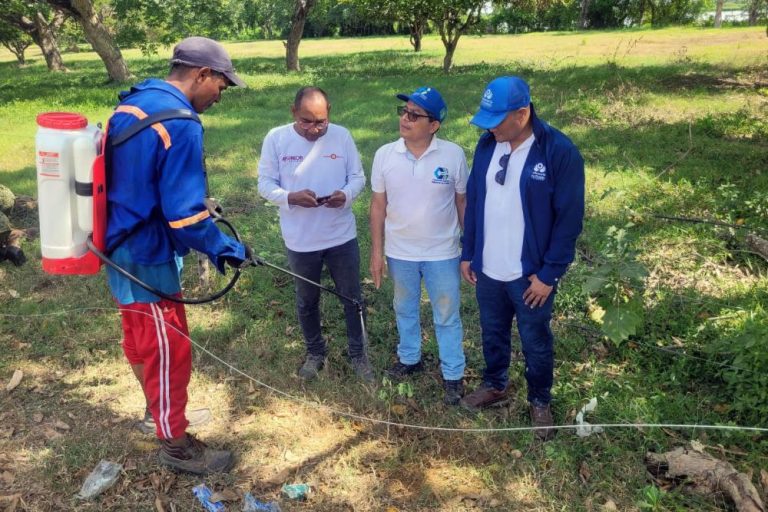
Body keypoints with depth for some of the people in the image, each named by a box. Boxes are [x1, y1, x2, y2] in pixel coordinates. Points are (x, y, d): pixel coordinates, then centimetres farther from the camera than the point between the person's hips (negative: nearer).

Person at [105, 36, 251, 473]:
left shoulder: (130, 105, 5)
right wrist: (227, 250, -12)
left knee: (141, 341, 25)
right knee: (169, 351, 6)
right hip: (149, 259, -9)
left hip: (121, 248, 10)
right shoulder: (180, 124, -24)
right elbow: (184, 215, -26)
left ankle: (158, 410, 47)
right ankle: (176, 444, 24)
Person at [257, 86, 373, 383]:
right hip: (300, 241, 0)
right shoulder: (276, 139, -8)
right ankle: (315, 352, 40)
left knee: (352, 298, 12)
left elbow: (358, 177, 0)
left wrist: (346, 194, -22)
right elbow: (265, 184, -6)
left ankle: (358, 354, 33)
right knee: (306, 301, 17)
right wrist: (291, 197, -26)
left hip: (342, 237, 1)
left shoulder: (342, 136, -5)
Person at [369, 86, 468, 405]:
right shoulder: (385, 155, -8)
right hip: (399, 253, 3)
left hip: (442, 253, -2)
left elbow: (463, 202, -4)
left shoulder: (453, 155, -14)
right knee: (405, 310, 22)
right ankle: (409, 358, 45)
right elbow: (378, 205, 0)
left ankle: (453, 375, 30)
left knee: (447, 317, 12)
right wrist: (377, 251, 0)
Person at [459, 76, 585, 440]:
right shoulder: (487, 144, -1)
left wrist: (550, 273, -14)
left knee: (536, 343, 14)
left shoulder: (559, 151, -17)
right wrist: (468, 253, 7)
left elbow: (569, 218, -15)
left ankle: (540, 402, 37)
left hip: (531, 275, -4)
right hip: (487, 270, 5)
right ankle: (495, 386, 46)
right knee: (492, 334, 22)